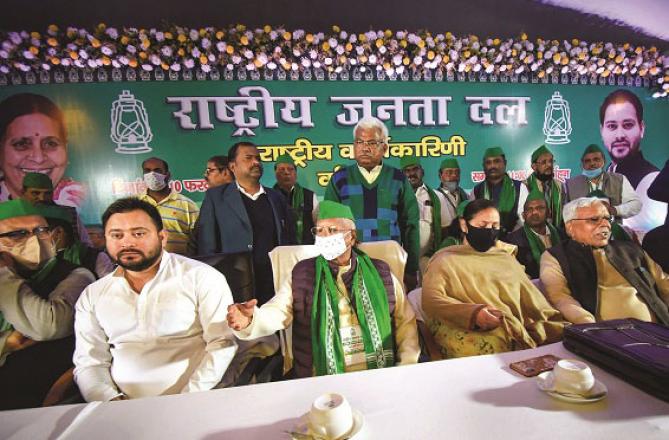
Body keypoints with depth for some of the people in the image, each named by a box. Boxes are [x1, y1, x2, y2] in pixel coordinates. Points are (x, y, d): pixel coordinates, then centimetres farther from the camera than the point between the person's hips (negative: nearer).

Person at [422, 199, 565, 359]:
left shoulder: (506, 259, 23)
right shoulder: (445, 259, 8)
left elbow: (533, 300, 16)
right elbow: (431, 300, -6)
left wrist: (562, 329, -2)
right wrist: (472, 313, -23)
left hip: (514, 329, 6)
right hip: (466, 330, -5)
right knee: (491, 348, -38)